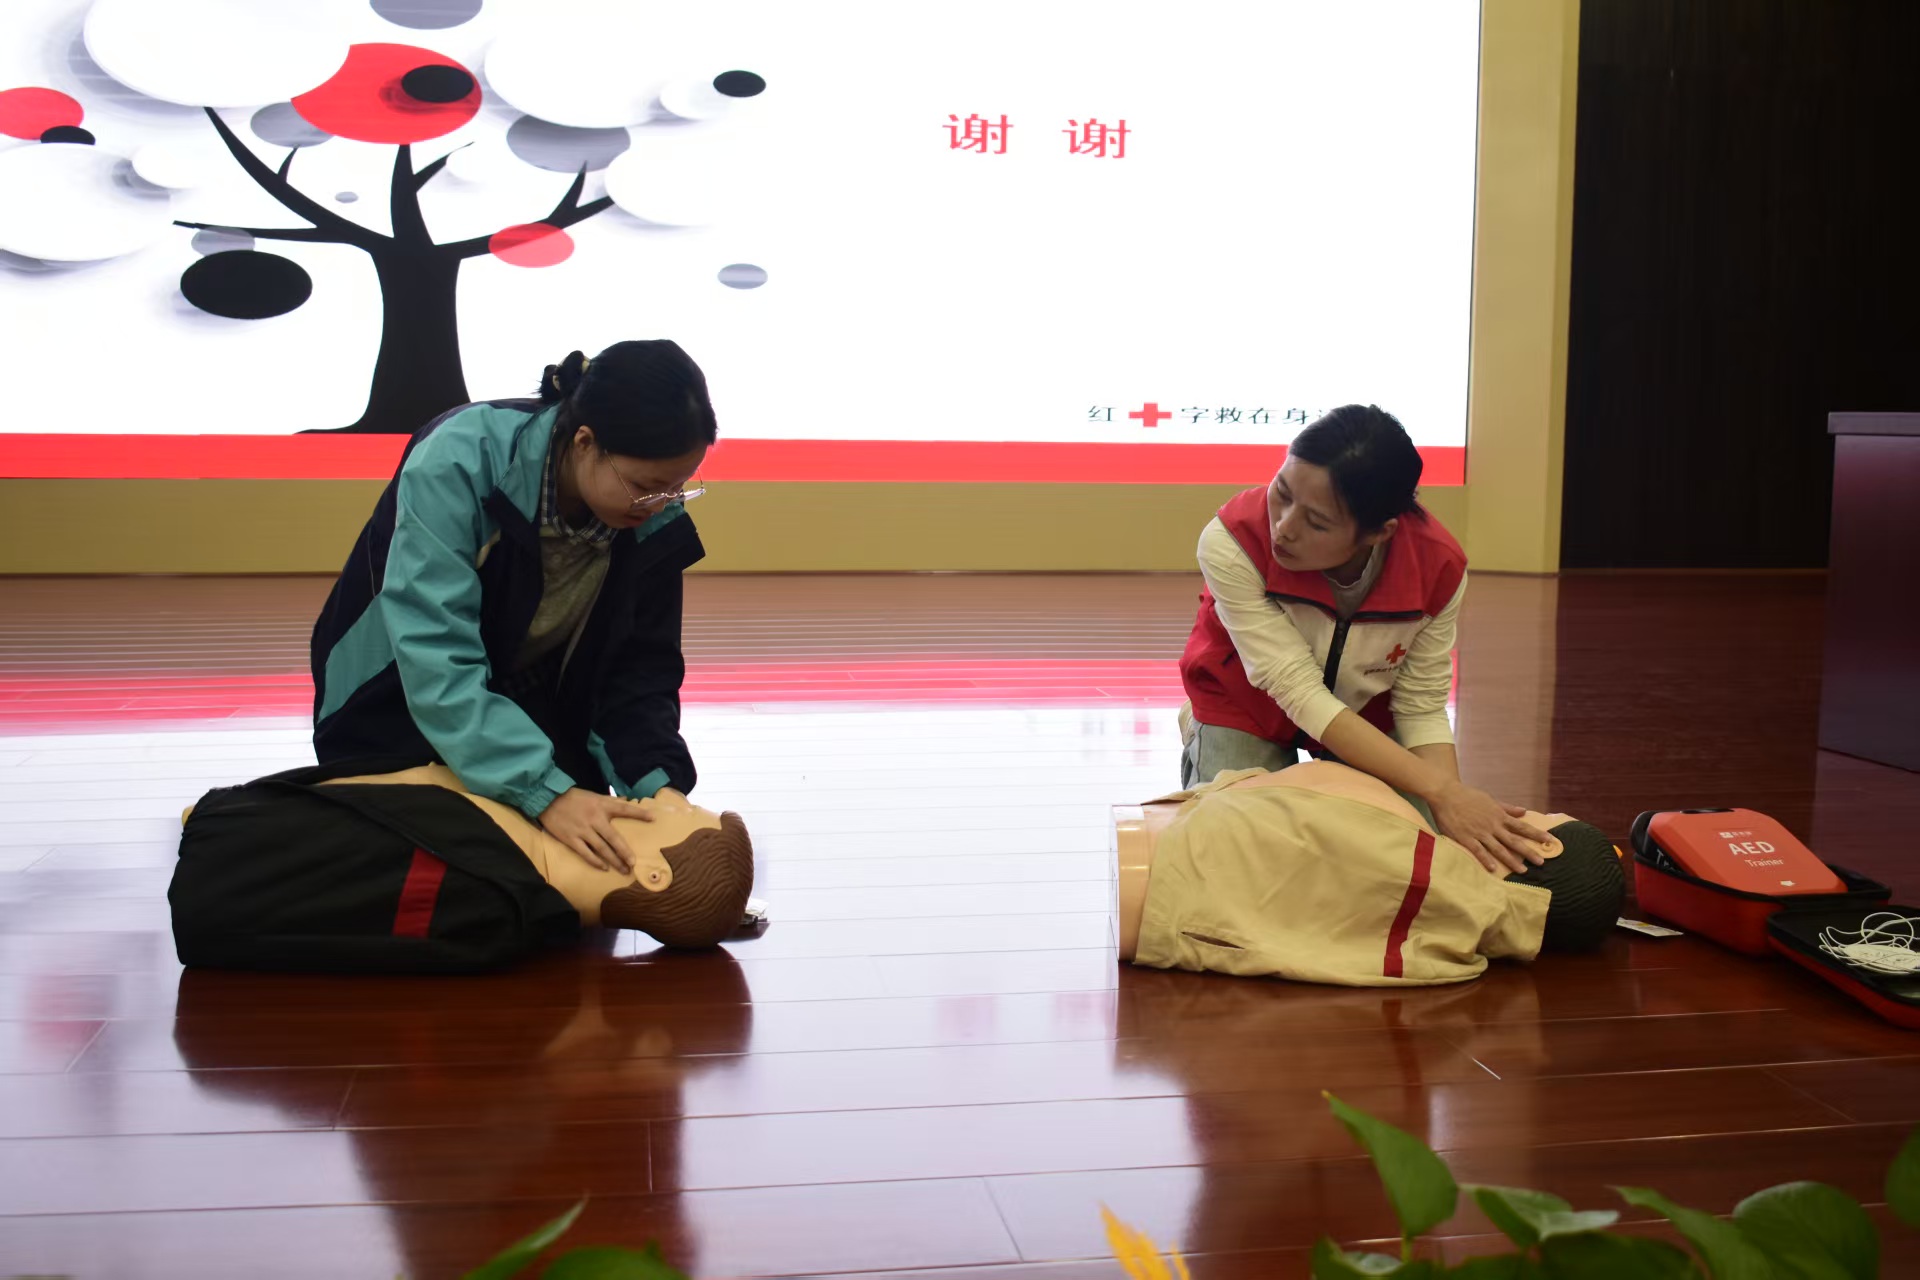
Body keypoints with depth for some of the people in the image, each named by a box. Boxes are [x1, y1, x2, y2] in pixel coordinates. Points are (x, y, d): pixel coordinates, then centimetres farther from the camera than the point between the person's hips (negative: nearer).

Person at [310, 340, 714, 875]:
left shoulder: (657, 523, -20)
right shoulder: (458, 463, -34)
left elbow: (641, 669, -13)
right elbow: (436, 660, -41)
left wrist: (657, 781, -32)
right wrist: (546, 792, -50)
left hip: (536, 717, 3)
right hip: (398, 713, -3)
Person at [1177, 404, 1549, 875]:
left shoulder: (1439, 566, -29)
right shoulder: (1232, 544, -37)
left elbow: (1422, 711, -19)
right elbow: (1300, 694, -37)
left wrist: (1451, 808, -38)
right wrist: (1441, 790, -43)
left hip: (1366, 719, 2)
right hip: (1246, 709, -2)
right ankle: (1199, 744, 15)